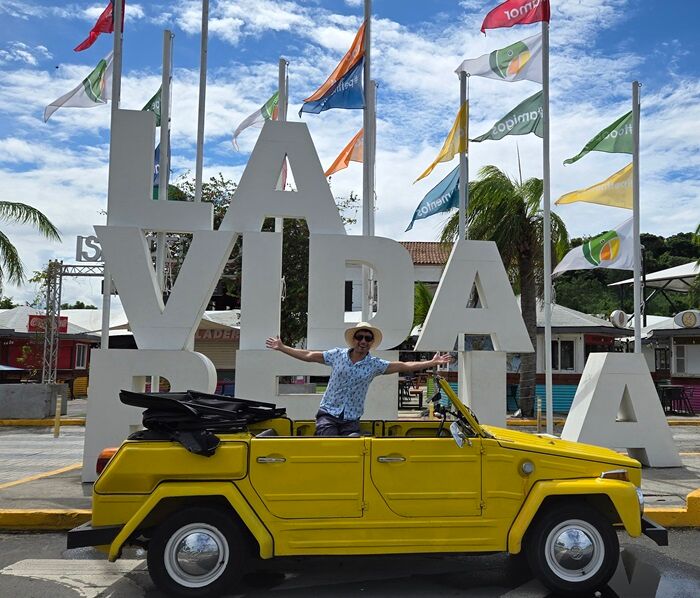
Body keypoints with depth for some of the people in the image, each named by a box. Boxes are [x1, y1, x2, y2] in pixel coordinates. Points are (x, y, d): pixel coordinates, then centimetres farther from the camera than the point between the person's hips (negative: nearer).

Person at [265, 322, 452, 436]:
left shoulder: (375, 364, 2)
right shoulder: (337, 355, 2)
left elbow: (404, 366, 0)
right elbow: (308, 355, 8)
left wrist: (432, 363, -5)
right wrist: (282, 348, 8)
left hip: (351, 420, 1)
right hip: (328, 414, -1)